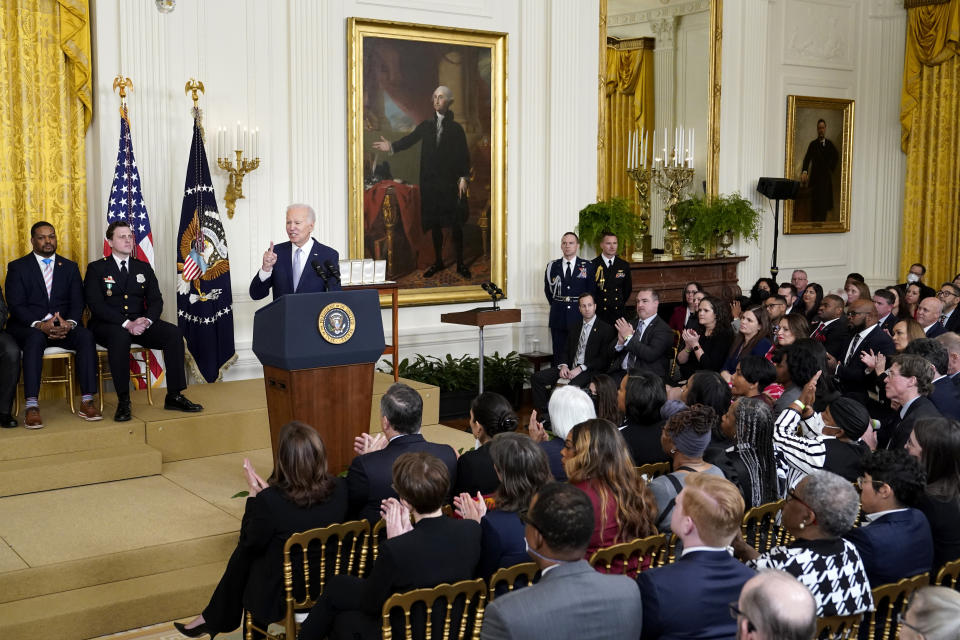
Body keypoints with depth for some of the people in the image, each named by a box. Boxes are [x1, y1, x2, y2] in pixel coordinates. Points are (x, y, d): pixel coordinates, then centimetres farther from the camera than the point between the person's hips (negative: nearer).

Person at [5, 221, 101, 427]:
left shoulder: (70, 267, 17)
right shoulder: (17, 267, 8)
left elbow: (77, 302, 6)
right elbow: (15, 305, -4)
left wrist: (69, 323, -17)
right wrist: (39, 325, -22)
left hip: (63, 327, 3)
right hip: (29, 327, -2)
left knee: (86, 336, -29)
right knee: (35, 338, -37)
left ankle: (87, 401, -30)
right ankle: (31, 406, -42)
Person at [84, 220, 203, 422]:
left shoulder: (144, 268, 16)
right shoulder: (96, 268, 4)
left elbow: (156, 300, 7)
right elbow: (96, 304, -9)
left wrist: (147, 320, -17)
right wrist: (126, 323, -23)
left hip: (140, 324, 4)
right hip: (108, 326, -4)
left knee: (174, 333, -22)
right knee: (120, 336, -39)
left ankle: (174, 396, -20)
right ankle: (123, 402, -34)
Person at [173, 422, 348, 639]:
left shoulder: (271, 501, -27)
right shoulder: (339, 489, -13)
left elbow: (250, 542, -8)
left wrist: (254, 491, -2)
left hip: (283, 597, -5)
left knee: (242, 555, 24)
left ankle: (214, 620, 47)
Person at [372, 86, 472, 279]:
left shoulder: (456, 128, 2)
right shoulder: (426, 126, 10)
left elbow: (464, 155, -1)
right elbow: (409, 140, 0)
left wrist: (464, 178, -11)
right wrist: (392, 147, -16)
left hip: (451, 183, -2)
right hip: (430, 182, 3)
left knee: (455, 223, 0)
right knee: (435, 223, 8)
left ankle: (460, 263, 10)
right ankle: (438, 262, 19)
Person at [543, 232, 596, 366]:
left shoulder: (588, 266, 3)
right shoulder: (552, 266, 7)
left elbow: (592, 291, 7)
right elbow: (548, 290, 16)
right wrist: (556, 305, 12)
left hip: (579, 318, -2)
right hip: (558, 318, 2)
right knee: (558, 355, 3)